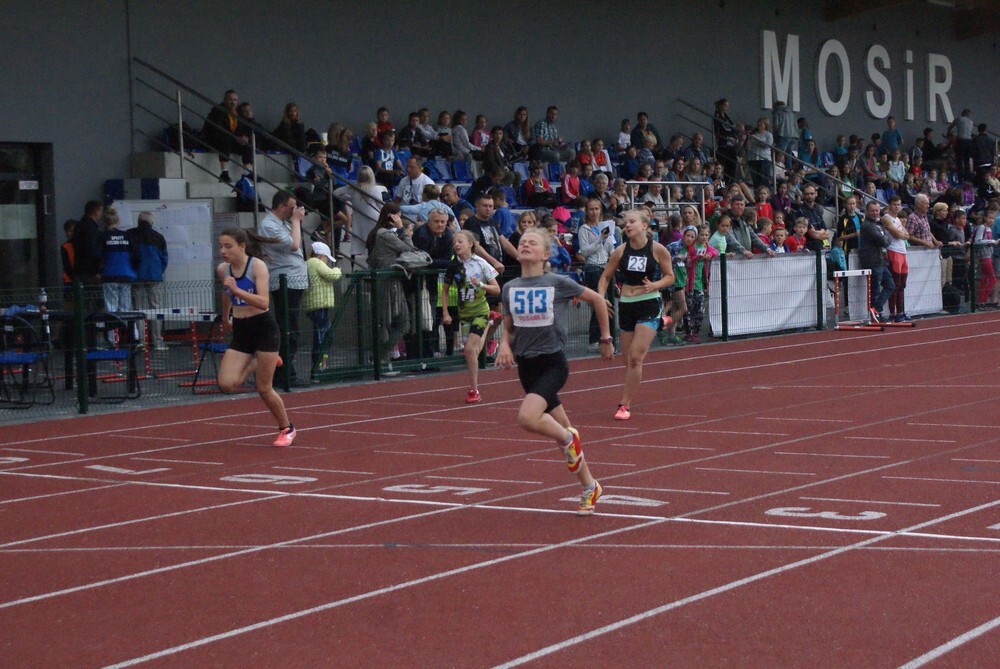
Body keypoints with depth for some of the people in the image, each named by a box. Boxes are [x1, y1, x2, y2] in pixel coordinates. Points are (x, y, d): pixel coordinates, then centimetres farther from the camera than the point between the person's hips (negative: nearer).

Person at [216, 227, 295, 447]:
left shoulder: (257, 266, -15)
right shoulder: (222, 269, 1)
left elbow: (264, 302, -26)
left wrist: (236, 290, -35)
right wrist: (225, 317, 36)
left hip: (263, 328, -5)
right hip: (240, 332, 5)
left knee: (263, 389, -1)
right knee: (226, 384, -13)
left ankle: (287, 429, 24)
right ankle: (257, 363, 18)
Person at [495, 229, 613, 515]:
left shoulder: (558, 283, -9)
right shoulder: (510, 288, 3)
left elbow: (597, 299, 3)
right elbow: (508, 327, 14)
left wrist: (606, 339, 9)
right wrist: (504, 344, -8)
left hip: (553, 363, -5)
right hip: (526, 366, 5)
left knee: (527, 418, -28)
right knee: (562, 433, 12)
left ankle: (568, 438, 1)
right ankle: (589, 487, 27)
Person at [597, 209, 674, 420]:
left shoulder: (657, 249, -8)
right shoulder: (621, 251, 0)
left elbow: (670, 276, 2)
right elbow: (606, 277, 10)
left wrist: (654, 285, -17)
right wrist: (601, 298, -6)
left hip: (649, 305, -3)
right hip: (626, 306, 3)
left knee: (636, 357, -13)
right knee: (629, 360, 9)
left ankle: (625, 405, -9)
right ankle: (627, 401, 25)